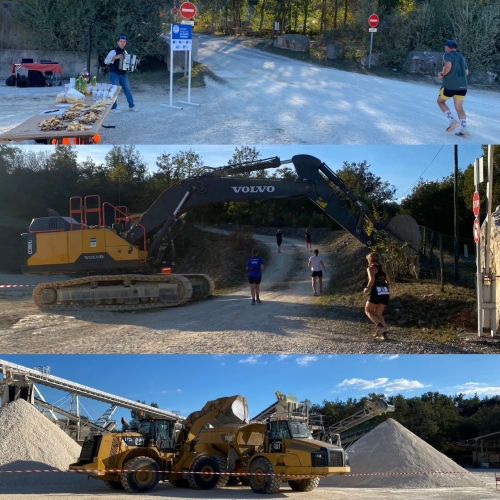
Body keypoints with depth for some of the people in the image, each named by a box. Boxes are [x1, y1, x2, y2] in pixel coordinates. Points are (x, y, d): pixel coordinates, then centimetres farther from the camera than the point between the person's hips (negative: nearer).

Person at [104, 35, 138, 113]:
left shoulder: (125, 52, 10)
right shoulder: (114, 51, -10)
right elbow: (106, 61, -19)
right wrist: (116, 57, -29)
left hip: (123, 74, 6)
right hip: (114, 74, -6)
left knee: (128, 89, 6)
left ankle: (131, 106, 14)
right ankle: (113, 107, 3)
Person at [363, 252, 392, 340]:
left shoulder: (371, 268, -2)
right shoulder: (382, 269, 19)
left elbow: (372, 280, -18)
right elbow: (388, 282, 15)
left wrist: (367, 289, -5)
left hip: (376, 293, -7)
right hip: (385, 293, 7)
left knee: (368, 310, 10)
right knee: (378, 313, 15)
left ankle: (379, 326, -14)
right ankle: (384, 334, 2)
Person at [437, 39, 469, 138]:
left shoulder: (448, 55, -5)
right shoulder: (461, 57, 17)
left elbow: (448, 66, -23)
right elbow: (466, 72, 22)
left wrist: (442, 74, -7)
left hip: (450, 85, -6)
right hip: (462, 85, 6)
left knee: (440, 101, 16)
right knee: (459, 108, 8)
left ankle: (452, 121, 0)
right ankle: (464, 131, -4)